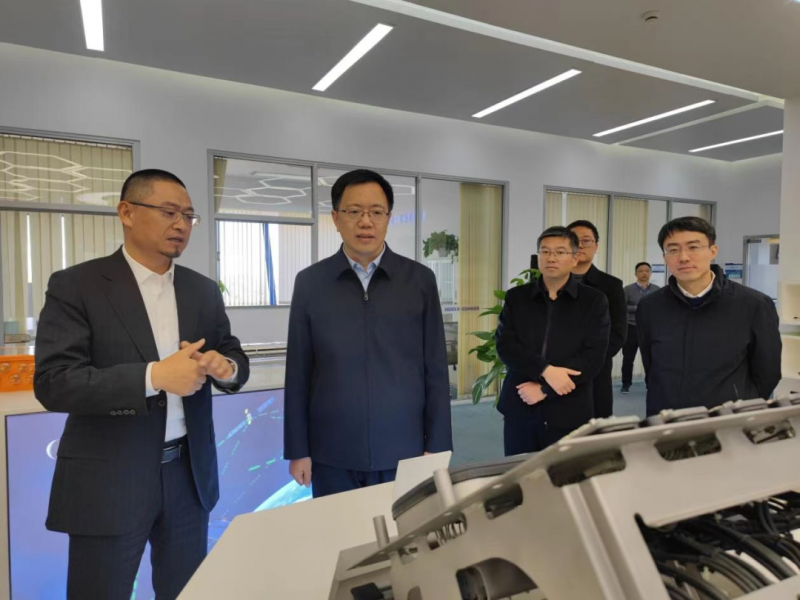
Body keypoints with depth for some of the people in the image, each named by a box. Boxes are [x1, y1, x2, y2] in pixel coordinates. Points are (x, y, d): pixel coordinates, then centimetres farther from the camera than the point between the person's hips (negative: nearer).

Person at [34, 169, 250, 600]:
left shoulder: (203, 290, 5)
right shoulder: (75, 285, -8)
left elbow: (237, 362, 8)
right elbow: (53, 383, -16)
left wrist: (224, 367, -16)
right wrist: (154, 376, -26)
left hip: (188, 475, 4)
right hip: (108, 481, -4)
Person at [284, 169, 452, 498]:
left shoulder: (420, 279, -1)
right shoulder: (309, 282, -1)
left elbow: (435, 369, 0)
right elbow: (298, 372, 1)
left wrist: (438, 447, 0)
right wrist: (298, 449, 2)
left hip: (403, 451, 0)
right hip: (333, 455, 0)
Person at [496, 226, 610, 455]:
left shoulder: (594, 301, 1)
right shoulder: (516, 297, 6)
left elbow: (592, 358, -8)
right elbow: (504, 345, -4)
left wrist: (544, 389, -13)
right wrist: (546, 371, -18)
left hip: (569, 414, -1)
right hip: (520, 410, 2)